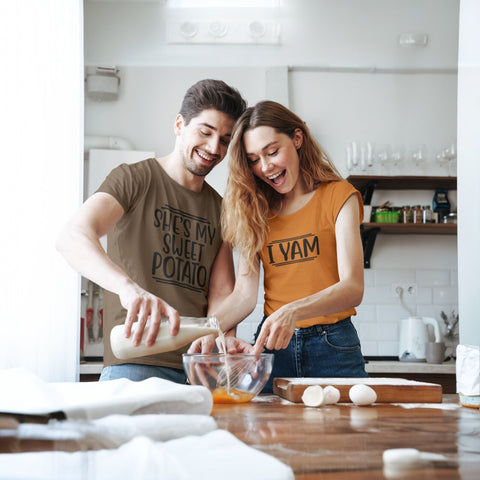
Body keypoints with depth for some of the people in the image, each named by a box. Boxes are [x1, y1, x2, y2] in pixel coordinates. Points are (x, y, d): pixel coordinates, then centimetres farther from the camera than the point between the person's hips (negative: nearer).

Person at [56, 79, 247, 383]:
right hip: (135, 366, -5)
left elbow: (221, 291, 11)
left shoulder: (221, 209, 19)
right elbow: (72, 238, -18)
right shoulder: (134, 179, 0)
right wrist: (129, 287, -38)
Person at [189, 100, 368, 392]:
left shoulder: (338, 196, 0)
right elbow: (245, 294, 1)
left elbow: (353, 287, -12)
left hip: (332, 346, -2)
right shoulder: (253, 210, 11)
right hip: (273, 345, 2)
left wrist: (292, 311, -29)